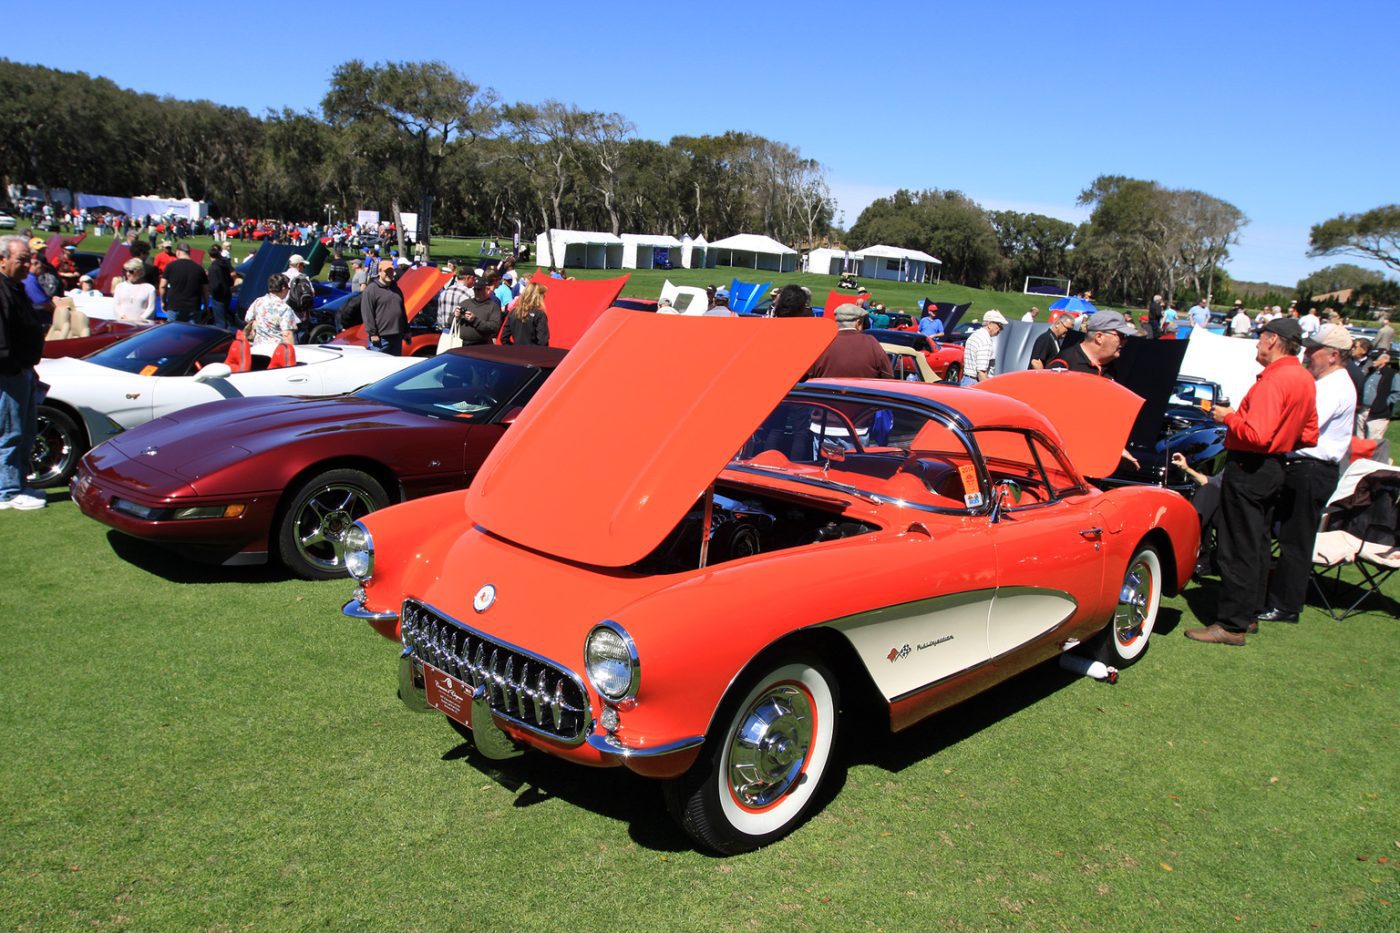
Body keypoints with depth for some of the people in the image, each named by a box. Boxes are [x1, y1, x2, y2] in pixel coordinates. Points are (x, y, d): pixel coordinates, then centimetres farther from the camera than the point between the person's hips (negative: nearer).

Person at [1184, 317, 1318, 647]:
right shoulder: (1305, 379, 9)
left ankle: (1231, 625, 1)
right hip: (1274, 468, 10)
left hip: (1249, 468, -10)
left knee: (1238, 549, -4)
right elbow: (1309, 436, 16)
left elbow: (1257, 435, -28)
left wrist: (1229, 417, -12)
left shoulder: (1273, 379, -21)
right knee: (1258, 544, 17)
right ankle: (1250, 614, 26)